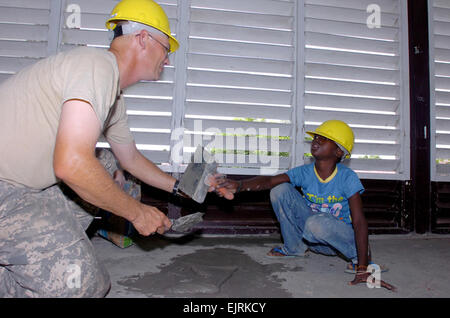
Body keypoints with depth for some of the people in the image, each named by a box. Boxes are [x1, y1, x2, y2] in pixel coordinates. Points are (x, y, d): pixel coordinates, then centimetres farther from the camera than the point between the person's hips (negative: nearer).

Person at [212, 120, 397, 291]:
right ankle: (294, 248, 4)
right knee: (280, 190, -14)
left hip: (342, 237, -3)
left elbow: (359, 221, -24)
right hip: (312, 237, 4)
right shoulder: (304, 172, -10)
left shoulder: (347, 177, -19)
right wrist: (239, 185, -44)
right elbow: (270, 181, -24)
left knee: (316, 223, -39)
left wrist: (362, 269, -30)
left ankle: (357, 255, -7)